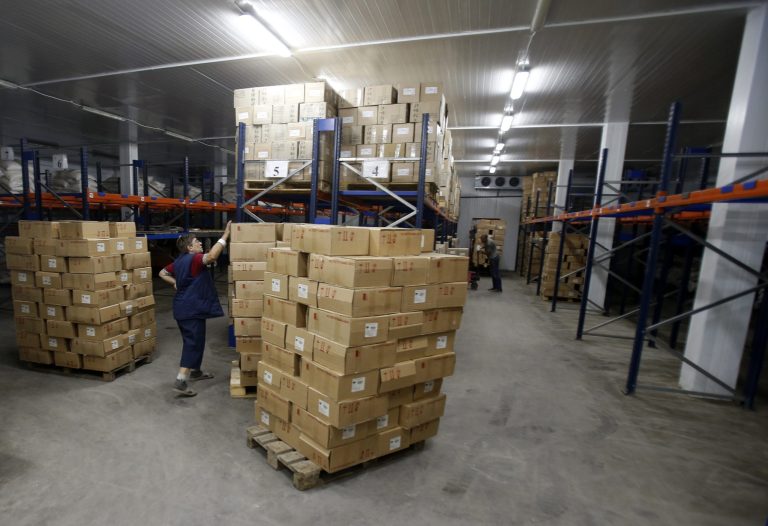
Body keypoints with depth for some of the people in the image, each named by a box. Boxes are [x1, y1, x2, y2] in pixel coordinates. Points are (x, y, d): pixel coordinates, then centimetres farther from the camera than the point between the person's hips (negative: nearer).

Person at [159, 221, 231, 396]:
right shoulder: (194, 259, -17)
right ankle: (180, 382, -7)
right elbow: (212, 256, -37)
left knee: (193, 341, 22)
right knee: (193, 343, -6)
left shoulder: (179, 261, 13)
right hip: (191, 309, -10)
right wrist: (225, 235, -33)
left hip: (183, 308, 10)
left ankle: (195, 371, 36)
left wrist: (176, 283, 15)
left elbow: (163, 273, 26)